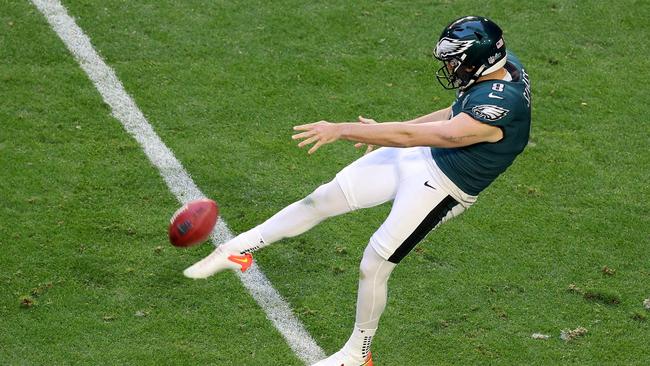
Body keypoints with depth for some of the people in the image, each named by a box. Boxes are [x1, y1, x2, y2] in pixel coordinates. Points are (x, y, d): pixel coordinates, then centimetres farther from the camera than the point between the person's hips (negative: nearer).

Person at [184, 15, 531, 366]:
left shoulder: (498, 108, -34)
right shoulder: (501, 63, -7)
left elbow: (409, 136, -29)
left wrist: (341, 129, -21)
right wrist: (385, 130, 15)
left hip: (436, 190, -8)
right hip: (419, 157, 8)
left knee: (373, 267, 2)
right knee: (325, 198, 7)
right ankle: (239, 248, 20)